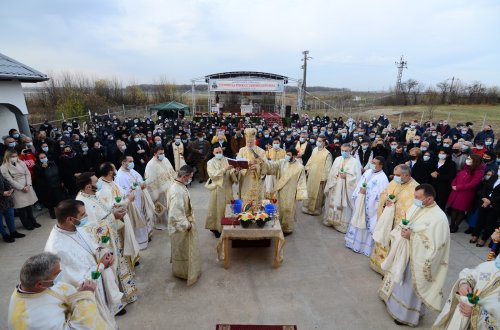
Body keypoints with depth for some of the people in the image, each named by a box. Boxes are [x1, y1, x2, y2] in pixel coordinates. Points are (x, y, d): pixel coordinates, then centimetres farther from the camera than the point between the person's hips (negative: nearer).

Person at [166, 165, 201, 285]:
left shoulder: (180, 186, -1)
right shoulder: (177, 191, -33)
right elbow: (176, 213, -32)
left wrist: (189, 222, 15)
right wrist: (186, 225, -21)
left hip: (185, 223, 10)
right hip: (180, 227, -10)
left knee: (186, 249, 27)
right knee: (182, 250, 12)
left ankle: (186, 270, 46)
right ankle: (183, 272, 33)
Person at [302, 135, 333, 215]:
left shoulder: (327, 153, -16)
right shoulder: (314, 150, 3)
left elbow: (327, 167, -15)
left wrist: (323, 177, -16)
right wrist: (307, 170, 11)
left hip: (319, 177, -6)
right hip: (311, 175, 6)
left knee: (317, 193, 8)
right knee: (309, 191, 15)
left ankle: (316, 209, 24)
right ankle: (308, 207, 31)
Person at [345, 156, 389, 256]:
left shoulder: (383, 178, -16)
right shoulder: (368, 172, 5)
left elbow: (381, 195, -21)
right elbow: (359, 184, 12)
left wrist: (366, 192, -21)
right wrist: (359, 192, -2)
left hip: (369, 206, -7)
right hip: (359, 203, 7)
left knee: (366, 224, 5)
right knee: (357, 222, 18)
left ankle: (364, 245, 23)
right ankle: (355, 242, 35)